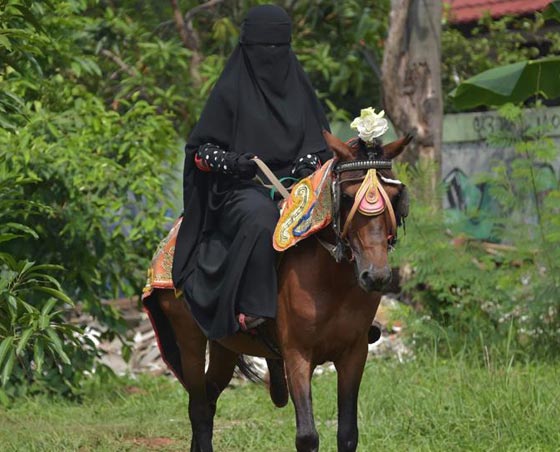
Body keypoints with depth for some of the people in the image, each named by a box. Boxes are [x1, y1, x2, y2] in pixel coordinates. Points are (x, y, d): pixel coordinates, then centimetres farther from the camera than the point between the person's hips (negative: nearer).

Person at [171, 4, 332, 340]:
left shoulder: (299, 87, 14)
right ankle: (250, 309, -39)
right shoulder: (231, 92, 1)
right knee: (261, 219, -38)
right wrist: (228, 161, -18)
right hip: (240, 189, -4)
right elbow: (199, 150, 2)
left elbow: (324, 145, 17)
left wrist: (310, 162, -5)